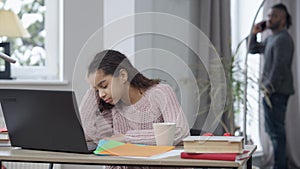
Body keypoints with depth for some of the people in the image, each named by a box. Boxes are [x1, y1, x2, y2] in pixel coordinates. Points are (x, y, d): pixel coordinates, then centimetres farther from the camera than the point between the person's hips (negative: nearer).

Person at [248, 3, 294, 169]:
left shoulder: (283, 39, -13)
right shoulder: (270, 39, 17)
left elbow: (279, 67, -20)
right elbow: (253, 49, 30)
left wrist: (269, 87, -19)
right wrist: (254, 33, 15)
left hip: (277, 92, -10)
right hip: (271, 91, 10)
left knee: (276, 130, -10)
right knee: (272, 129, 16)